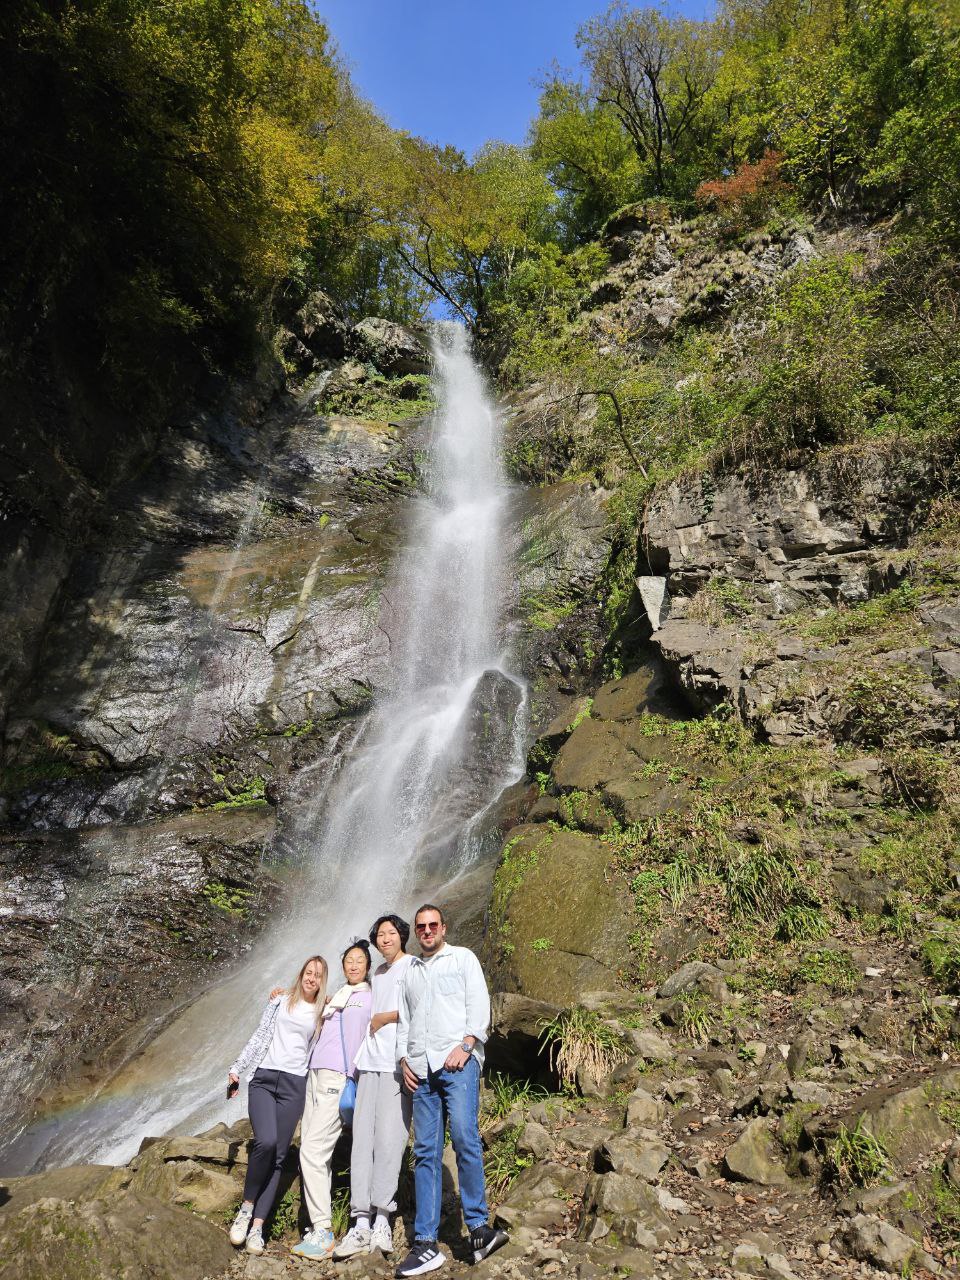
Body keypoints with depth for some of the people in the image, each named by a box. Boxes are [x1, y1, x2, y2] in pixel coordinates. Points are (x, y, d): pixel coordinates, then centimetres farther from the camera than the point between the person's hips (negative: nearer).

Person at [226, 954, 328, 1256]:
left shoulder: (322, 1013, 11)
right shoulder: (281, 1001, 10)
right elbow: (260, 1036, 9)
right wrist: (237, 1069, 6)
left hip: (294, 1084, 1)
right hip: (263, 1078, -1)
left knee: (278, 1157, -2)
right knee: (266, 1142, -21)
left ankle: (257, 1227, 6)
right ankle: (247, 1206, 1)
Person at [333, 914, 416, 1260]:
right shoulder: (377, 974, 21)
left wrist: (386, 1017, -3)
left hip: (398, 1063, -6)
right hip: (371, 1062, 6)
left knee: (388, 1138, -9)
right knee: (363, 1138, 1)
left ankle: (382, 1220, -5)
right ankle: (361, 1223, 2)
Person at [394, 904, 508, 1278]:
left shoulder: (463, 958, 11)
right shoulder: (409, 971, 23)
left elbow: (479, 1005, 1)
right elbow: (403, 1021, 22)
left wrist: (466, 1045, -11)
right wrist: (403, 1058, 7)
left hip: (458, 1061, -4)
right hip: (421, 1069, 4)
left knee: (464, 1138, -16)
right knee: (425, 1152, 1)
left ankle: (478, 1226, -7)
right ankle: (426, 1244, 2)